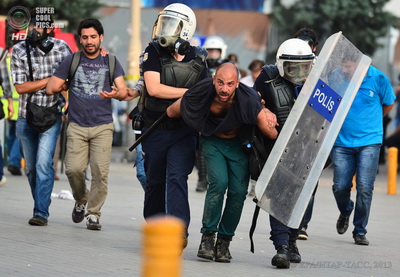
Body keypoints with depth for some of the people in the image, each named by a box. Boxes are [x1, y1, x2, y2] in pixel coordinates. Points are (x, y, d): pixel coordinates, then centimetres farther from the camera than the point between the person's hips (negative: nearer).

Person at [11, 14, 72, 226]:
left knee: (43, 164, -15)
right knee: (31, 167, 10)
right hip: (27, 116, 2)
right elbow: (20, 87, -10)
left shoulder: (61, 48, -4)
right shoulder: (19, 51, -5)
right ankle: (41, 205, 27)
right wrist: (51, 80, -15)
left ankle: (41, 213, -14)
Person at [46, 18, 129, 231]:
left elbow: (124, 91, -3)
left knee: (100, 172, -11)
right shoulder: (71, 61, 8)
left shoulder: (111, 62, 9)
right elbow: (51, 88, 8)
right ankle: (80, 200, 17)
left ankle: (94, 213, 3)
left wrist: (116, 93, -24)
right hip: (77, 126, 0)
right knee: (73, 169, -12)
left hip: (103, 127, 0)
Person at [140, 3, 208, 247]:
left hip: (184, 132, -1)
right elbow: (153, 88, -15)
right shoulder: (154, 53, -3)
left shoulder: (197, 60, 2)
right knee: (155, 182, 10)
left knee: (177, 178, -16)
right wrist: (189, 93, -16)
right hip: (155, 129, 1)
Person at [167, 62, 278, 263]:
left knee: (238, 191, -10)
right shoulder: (202, 94, -29)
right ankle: (208, 236, -8)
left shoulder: (248, 100, -32)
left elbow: (272, 135, -27)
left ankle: (224, 241, 8)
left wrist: (266, 114, -36)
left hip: (238, 144, 0)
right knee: (219, 182, -22)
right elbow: (171, 112, -9)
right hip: (213, 141, 0)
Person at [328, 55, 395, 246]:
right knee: (340, 186, 0)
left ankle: (360, 231, 7)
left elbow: (389, 103, 12)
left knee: (364, 187, -8)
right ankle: (345, 212, 34)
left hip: (369, 142, -1)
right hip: (341, 142, 1)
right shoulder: (335, 77, -7)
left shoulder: (378, 78, -8)